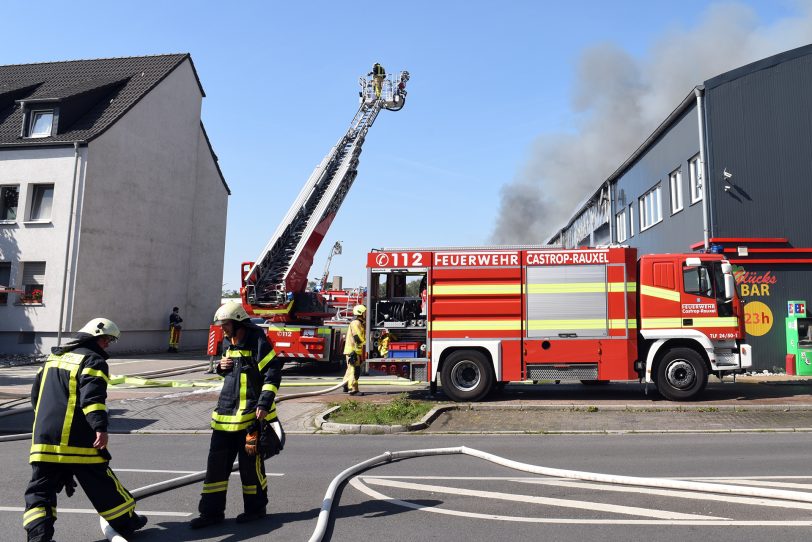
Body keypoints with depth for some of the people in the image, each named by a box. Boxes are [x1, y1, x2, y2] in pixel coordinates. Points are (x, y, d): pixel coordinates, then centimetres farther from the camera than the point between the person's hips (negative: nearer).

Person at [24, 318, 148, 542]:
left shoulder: (54, 356, 17)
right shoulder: (93, 360, -8)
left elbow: (36, 393, 25)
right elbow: (92, 396, -23)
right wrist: (100, 427, -29)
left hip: (44, 438, 6)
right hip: (77, 440, -6)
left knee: (40, 488, 10)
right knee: (102, 483, 7)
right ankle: (126, 521, 20)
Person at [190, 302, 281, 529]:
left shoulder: (257, 342, -14)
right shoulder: (231, 343, 13)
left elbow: (273, 372, -17)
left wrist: (264, 404, -23)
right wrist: (222, 367, 3)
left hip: (250, 414, -8)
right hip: (226, 412, 8)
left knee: (250, 463, 4)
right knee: (217, 462, 9)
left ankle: (256, 508, 22)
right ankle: (212, 511, 20)